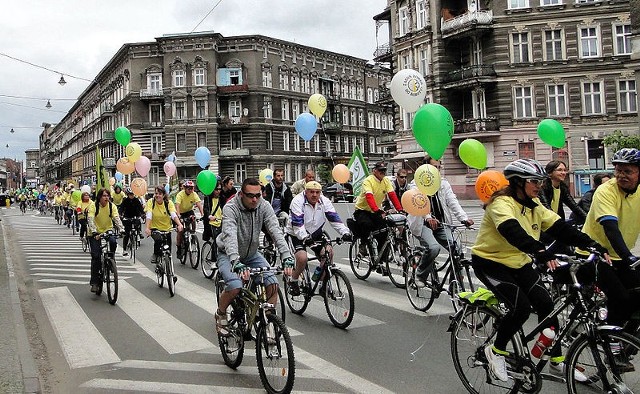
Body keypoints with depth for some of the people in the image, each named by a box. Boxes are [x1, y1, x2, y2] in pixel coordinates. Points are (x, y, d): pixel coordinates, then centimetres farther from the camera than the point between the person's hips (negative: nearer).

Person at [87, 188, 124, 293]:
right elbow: (90, 220, -25)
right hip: (95, 233, -2)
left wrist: (122, 229, -36)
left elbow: (117, 218, -18)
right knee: (96, 256, -9)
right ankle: (94, 282, -1)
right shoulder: (93, 206, -14)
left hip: (108, 230, 2)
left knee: (113, 242, -30)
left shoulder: (112, 206, -7)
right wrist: (94, 232, -41)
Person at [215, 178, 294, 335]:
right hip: (228, 255, -4)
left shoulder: (264, 206, -15)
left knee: (273, 284, -14)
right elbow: (230, 236, -40)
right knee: (235, 286, -28)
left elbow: (276, 231, -24)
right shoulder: (230, 208, -26)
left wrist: (287, 257, -37)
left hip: (251, 254, 4)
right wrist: (236, 263, -55)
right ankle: (220, 315, 4)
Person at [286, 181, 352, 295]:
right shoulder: (298, 201, -21)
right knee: (302, 258, -26)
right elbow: (297, 224, -30)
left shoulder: (324, 202, -8)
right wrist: (305, 237, -46)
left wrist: (345, 232, -29)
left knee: (328, 252, -17)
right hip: (297, 235, -4)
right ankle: (293, 282, 2)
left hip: (315, 233, 5)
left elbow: (334, 218, -14)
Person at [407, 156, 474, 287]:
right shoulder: (417, 184, -2)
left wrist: (464, 218, -18)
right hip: (422, 224, -4)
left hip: (441, 224, 4)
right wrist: (428, 218, -40)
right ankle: (420, 275, -3)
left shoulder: (444, 184, 12)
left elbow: (453, 202, -1)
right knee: (433, 247, -29)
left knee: (458, 249, -16)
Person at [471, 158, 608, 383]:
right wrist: (540, 251, -55)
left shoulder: (534, 205, 2)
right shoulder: (502, 203, -22)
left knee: (545, 303, -4)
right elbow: (513, 232, -41)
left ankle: (557, 362, 11)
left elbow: (560, 228, -6)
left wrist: (592, 245, -18)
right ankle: (496, 351, 3)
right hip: (490, 262, -7)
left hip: (518, 262, 7)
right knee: (521, 307, -21)